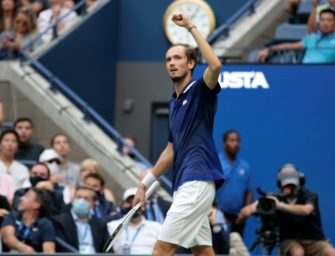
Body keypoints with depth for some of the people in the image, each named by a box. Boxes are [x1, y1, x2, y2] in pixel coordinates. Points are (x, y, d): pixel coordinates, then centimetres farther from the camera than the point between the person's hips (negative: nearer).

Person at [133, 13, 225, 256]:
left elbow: (216, 65, -28)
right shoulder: (175, 102, 19)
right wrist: (146, 183, 25)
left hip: (197, 182, -9)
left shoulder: (200, 91, -5)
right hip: (185, 185, 9)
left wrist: (191, 27, -23)